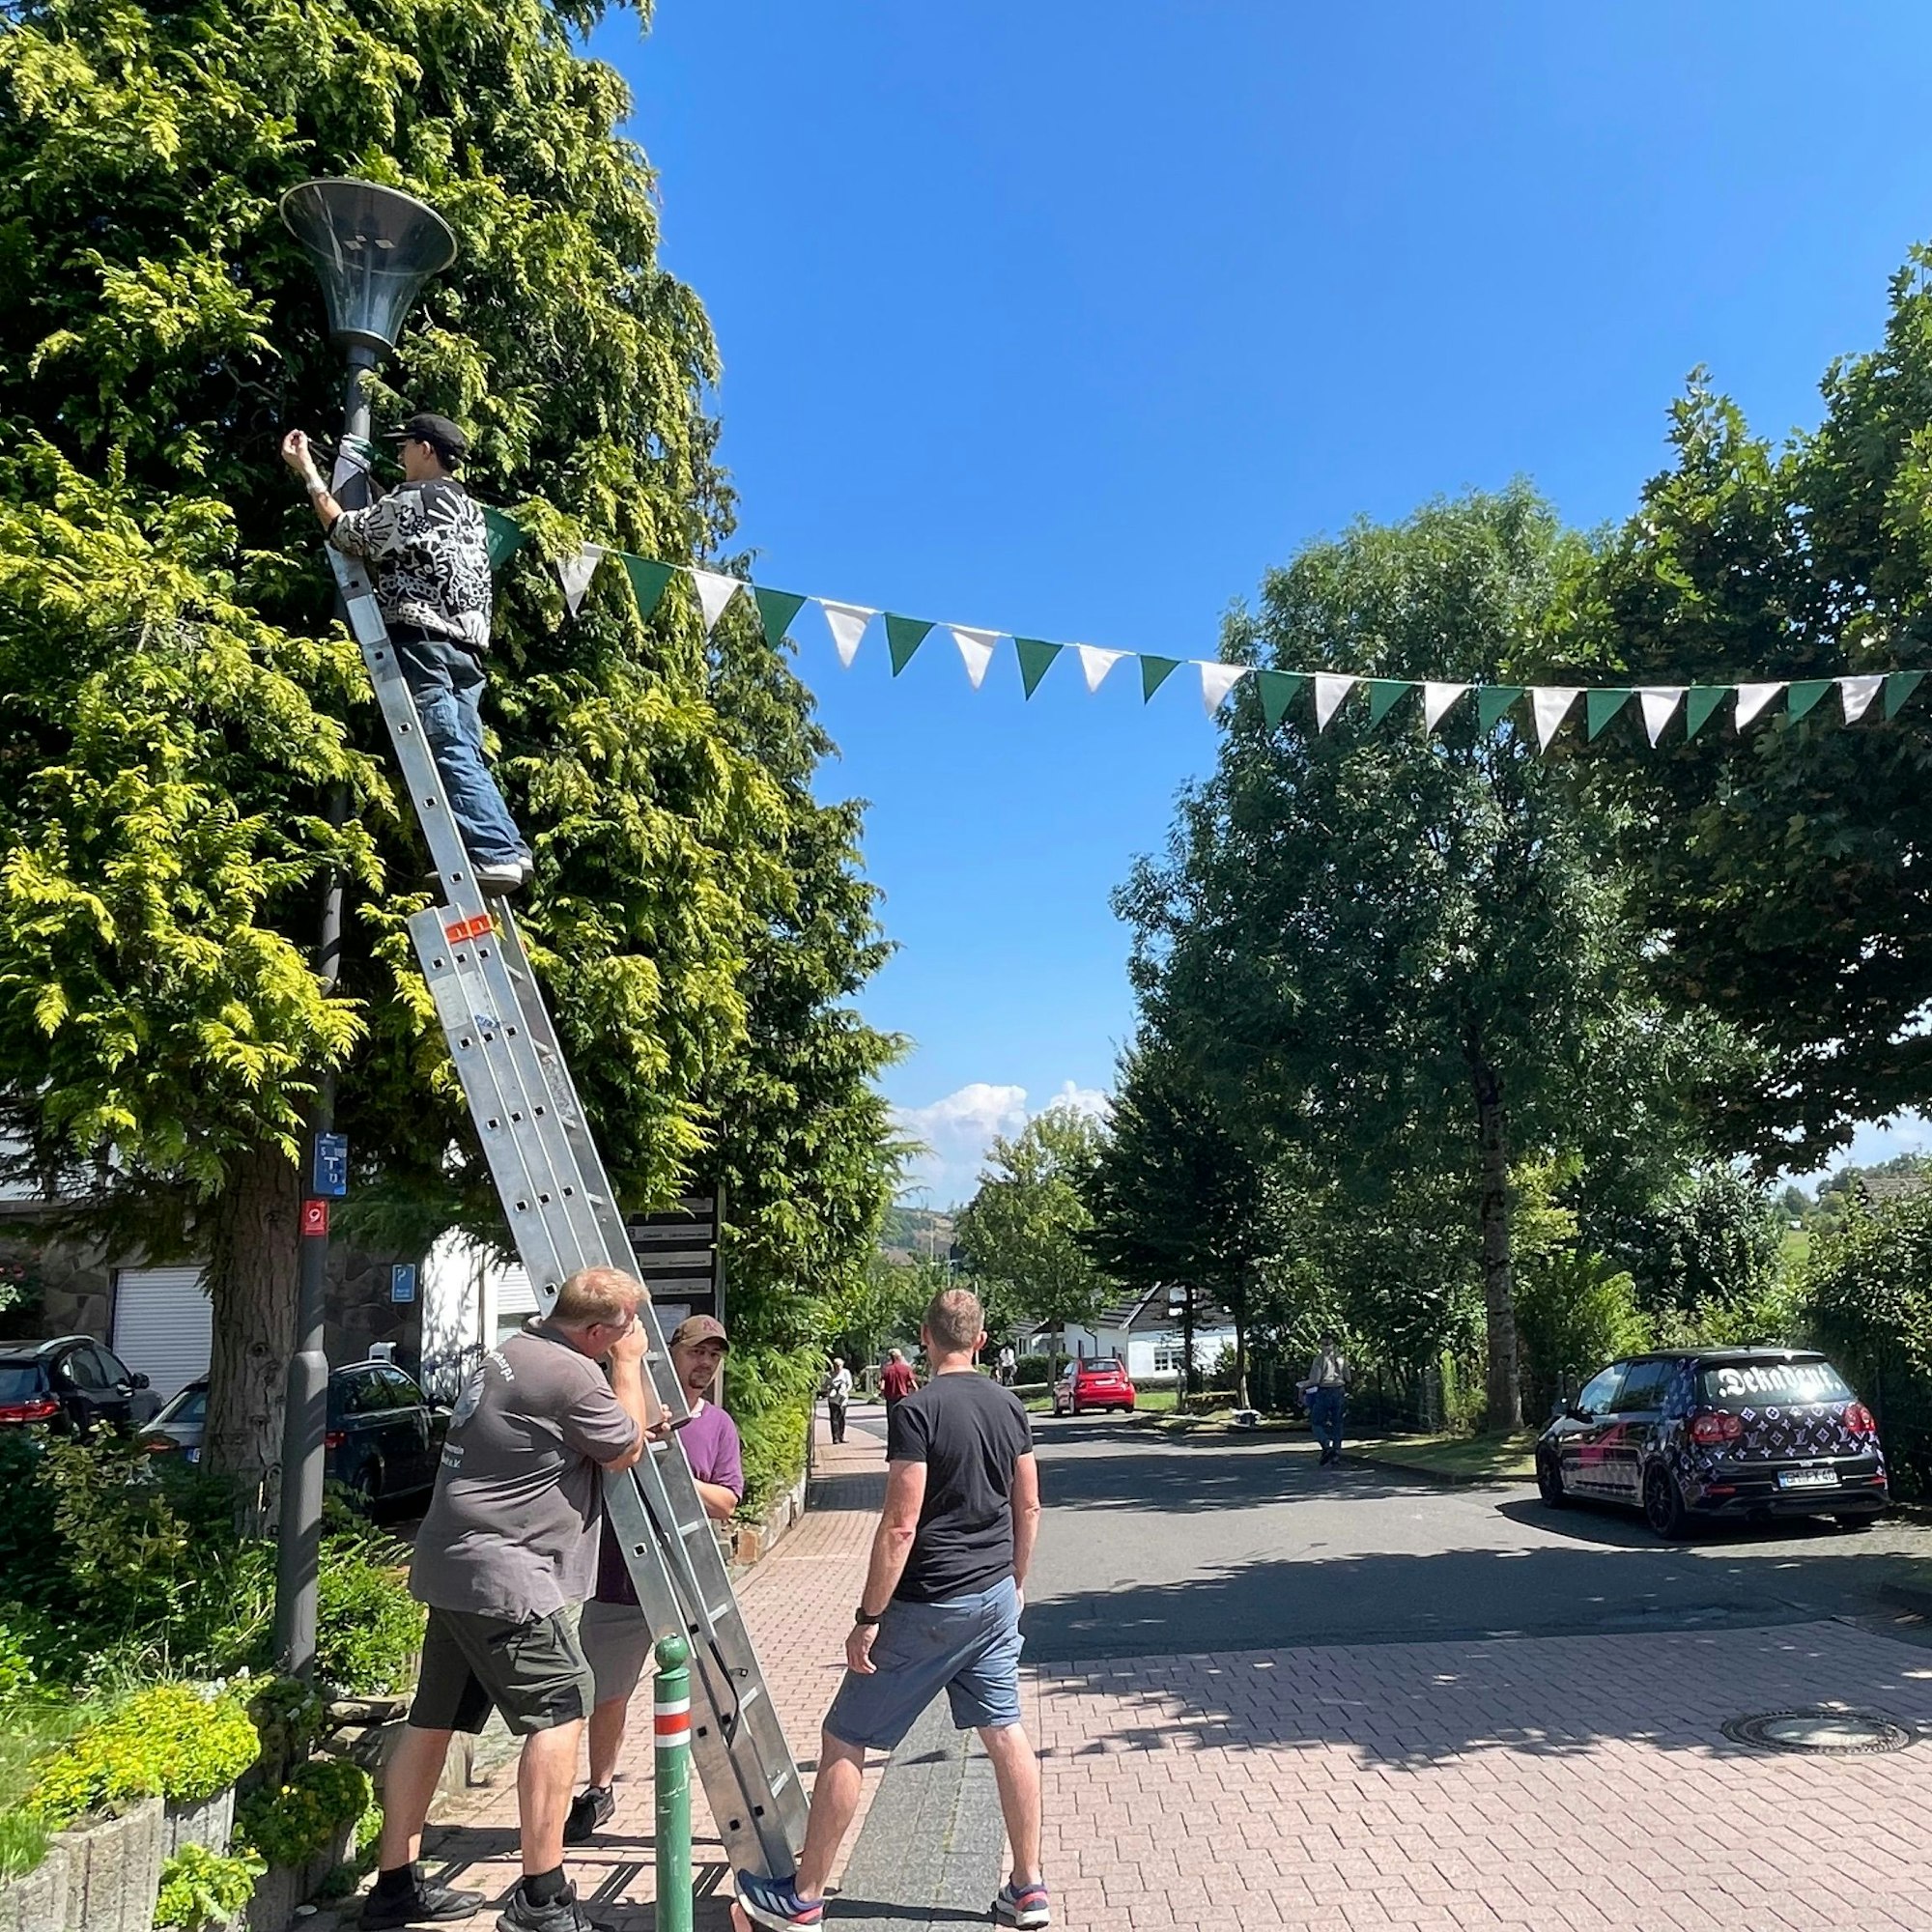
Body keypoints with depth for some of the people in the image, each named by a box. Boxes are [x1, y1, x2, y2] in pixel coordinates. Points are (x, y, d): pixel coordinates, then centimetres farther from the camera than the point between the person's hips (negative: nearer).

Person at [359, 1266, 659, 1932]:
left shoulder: (511, 1351, 12)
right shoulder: (572, 1375, -18)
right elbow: (625, 1450, -3)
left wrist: (640, 1419, 17)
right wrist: (630, 1363, 3)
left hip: (449, 1566, 10)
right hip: (504, 1575, -10)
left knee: (432, 1721, 15)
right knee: (560, 1713, -3)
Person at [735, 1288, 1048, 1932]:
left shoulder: (917, 1410, -18)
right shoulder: (1009, 1405, 3)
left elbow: (900, 1525, -20)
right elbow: (1028, 1507, 10)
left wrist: (868, 1618, -14)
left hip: (928, 1606, -6)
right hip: (995, 1598, 7)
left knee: (844, 1739, 5)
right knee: (1005, 1733, 15)